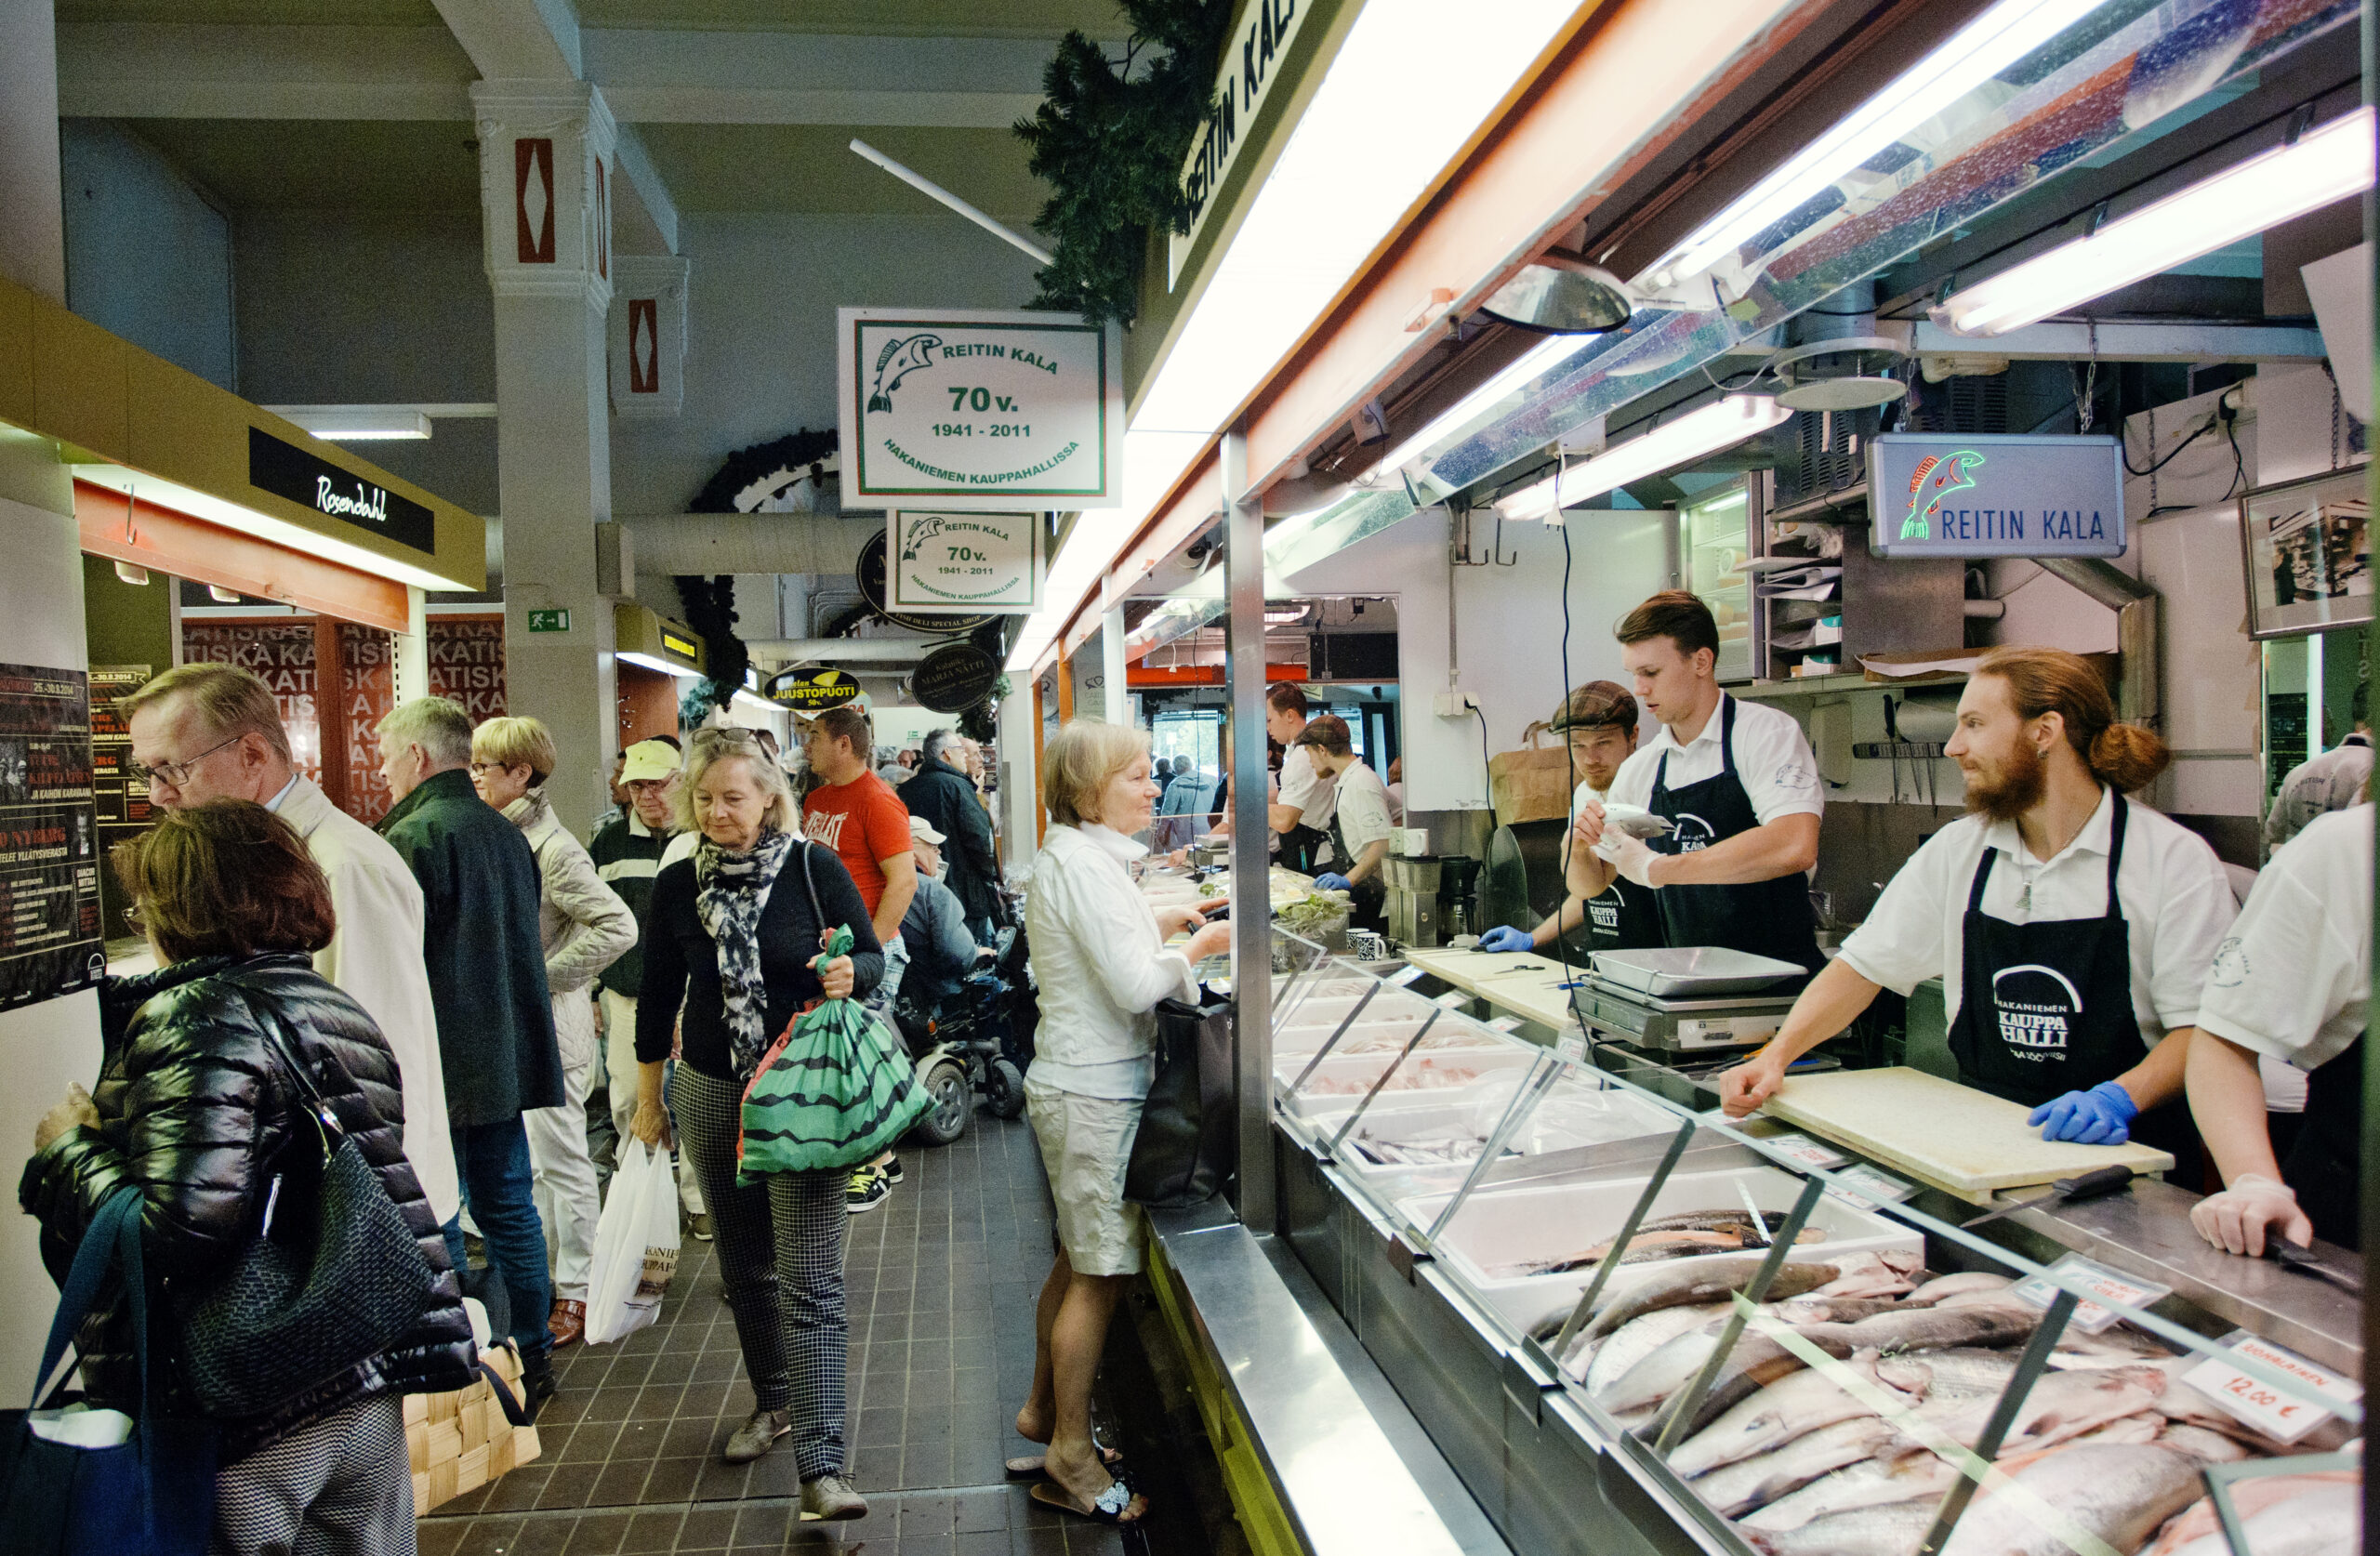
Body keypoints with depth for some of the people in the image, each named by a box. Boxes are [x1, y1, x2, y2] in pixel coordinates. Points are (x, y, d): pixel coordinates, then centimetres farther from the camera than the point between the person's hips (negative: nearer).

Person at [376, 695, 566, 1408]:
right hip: (506, 1056, 8)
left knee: (433, 1223, 1)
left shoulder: (413, 837, -14)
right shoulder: (506, 832, 11)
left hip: (438, 1067, -8)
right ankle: (529, 1358, 24)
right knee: (508, 1208, 15)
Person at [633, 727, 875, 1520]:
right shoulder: (678, 884, 1)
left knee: (809, 1282, -7)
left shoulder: (813, 868, -9)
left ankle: (820, 1467, -4)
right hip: (712, 1094, 4)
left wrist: (849, 972, -24)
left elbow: (874, 956, 0)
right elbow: (658, 994, 10)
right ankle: (773, 1402, 40)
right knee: (745, 1266, 18)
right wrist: (648, 1098, 15)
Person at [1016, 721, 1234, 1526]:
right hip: (1095, 1092, -10)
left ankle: (1043, 1415, 36)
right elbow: (1135, 986, -23)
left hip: (1077, 1085, 10)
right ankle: (1071, 1458, 15)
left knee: (1078, 1261, 21)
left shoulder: (1069, 855, 11)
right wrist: (1197, 946, -9)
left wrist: (1157, 923, 12)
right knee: (1100, 1275, 1)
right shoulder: (1083, 863, -21)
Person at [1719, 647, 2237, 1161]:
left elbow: (2201, 1027, -6)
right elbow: (1864, 965, 9)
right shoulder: (1956, 851, 7)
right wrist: (1776, 1056, -4)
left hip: (2120, 1147, -2)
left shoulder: (2177, 860, -4)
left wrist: (2119, 1098, -23)